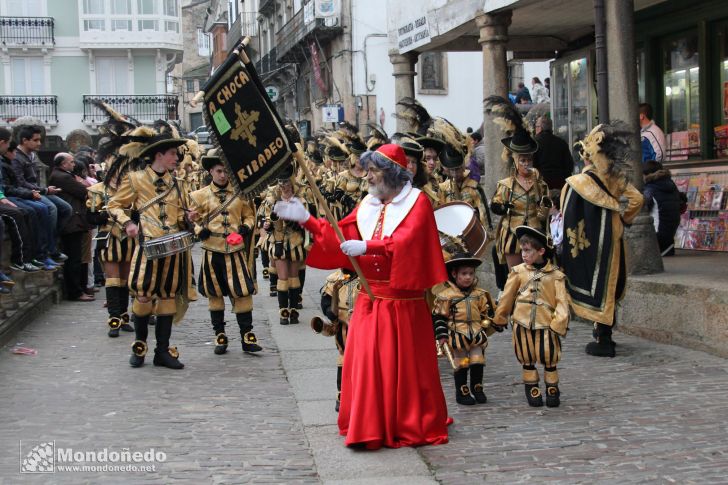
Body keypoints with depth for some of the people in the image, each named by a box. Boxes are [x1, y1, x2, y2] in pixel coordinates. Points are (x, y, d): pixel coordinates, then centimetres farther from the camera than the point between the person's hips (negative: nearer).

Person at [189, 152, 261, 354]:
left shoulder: (240, 194, 6)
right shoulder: (200, 196, 3)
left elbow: (249, 216, 14)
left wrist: (246, 227, -6)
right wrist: (200, 230, -10)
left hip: (236, 250, 0)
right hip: (212, 252, 0)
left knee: (243, 292, -3)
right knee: (215, 294, 7)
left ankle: (247, 337, 4)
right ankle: (220, 336, 18)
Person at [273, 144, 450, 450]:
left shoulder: (417, 202, -7)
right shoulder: (368, 205, 11)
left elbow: (405, 240, -23)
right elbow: (340, 235, 7)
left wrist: (367, 247, -33)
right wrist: (305, 219, -1)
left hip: (403, 301, -5)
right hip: (370, 298, 5)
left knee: (405, 364, 2)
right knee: (366, 362, 3)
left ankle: (412, 425, 16)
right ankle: (369, 427, 13)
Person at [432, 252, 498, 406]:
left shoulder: (480, 294, 5)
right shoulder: (446, 295, -7)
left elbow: (488, 313, 15)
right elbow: (439, 317, -5)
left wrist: (486, 328, 12)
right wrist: (442, 335, -8)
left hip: (477, 336, 3)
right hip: (457, 336, -3)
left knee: (478, 362, 4)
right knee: (461, 364, 3)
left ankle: (477, 389, 21)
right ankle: (462, 392, 13)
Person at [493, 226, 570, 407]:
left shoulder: (555, 275, -3)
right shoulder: (519, 272, 2)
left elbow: (562, 302, -6)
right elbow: (507, 297, 8)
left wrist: (559, 324, -15)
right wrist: (499, 318, 12)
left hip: (546, 324, -2)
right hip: (522, 323, 2)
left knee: (550, 359, 6)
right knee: (527, 360, 10)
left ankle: (552, 390, 22)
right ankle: (532, 389, 22)